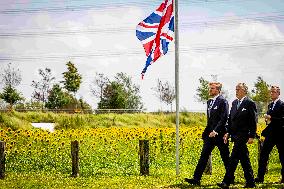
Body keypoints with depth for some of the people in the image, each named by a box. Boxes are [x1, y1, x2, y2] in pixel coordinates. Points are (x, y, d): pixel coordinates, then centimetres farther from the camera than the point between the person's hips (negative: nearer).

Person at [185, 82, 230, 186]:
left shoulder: (222, 101, -10)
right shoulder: (209, 102, 15)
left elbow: (224, 119, -17)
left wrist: (216, 131, -24)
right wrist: (206, 132, 15)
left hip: (219, 134, -8)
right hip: (210, 134, 8)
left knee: (225, 157, 4)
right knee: (204, 155, 0)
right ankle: (196, 179, -3)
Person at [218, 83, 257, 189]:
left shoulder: (250, 103, -7)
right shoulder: (234, 103, 15)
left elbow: (253, 121, -9)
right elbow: (230, 119, 19)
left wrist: (252, 136, -13)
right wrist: (228, 132, 10)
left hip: (243, 135, -8)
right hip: (235, 135, 8)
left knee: (234, 158, -12)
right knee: (244, 159, 11)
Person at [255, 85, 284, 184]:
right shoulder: (270, 105, 16)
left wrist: (271, 118, -18)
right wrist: (267, 119, 2)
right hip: (270, 134, 7)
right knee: (263, 154, 0)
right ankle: (260, 177, 3)